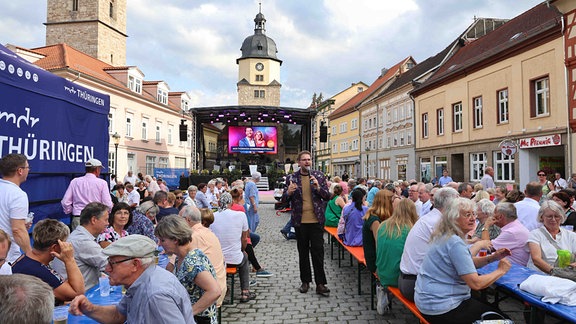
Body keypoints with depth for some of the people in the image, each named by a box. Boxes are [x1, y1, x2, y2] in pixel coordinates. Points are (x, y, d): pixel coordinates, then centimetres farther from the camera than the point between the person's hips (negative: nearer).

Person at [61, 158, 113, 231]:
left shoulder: (74, 182, 6)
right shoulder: (102, 183, -4)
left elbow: (65, 202, 3)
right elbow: (108, 205, -7)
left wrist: (70, 212, 20)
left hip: (77, 219, 3)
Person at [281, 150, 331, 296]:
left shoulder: (319, 176, 3)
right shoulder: (292, 178, 1)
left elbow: (328, 196, 2)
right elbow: (284, 200, 3)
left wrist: (318, 187, -16)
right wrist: (288, 192, -19)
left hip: (316, 220, -1)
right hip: (300, 221, 1)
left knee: (318, 251, 0)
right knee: (303, 252, 11)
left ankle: (320, 284, 8)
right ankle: (305, 281, 24)